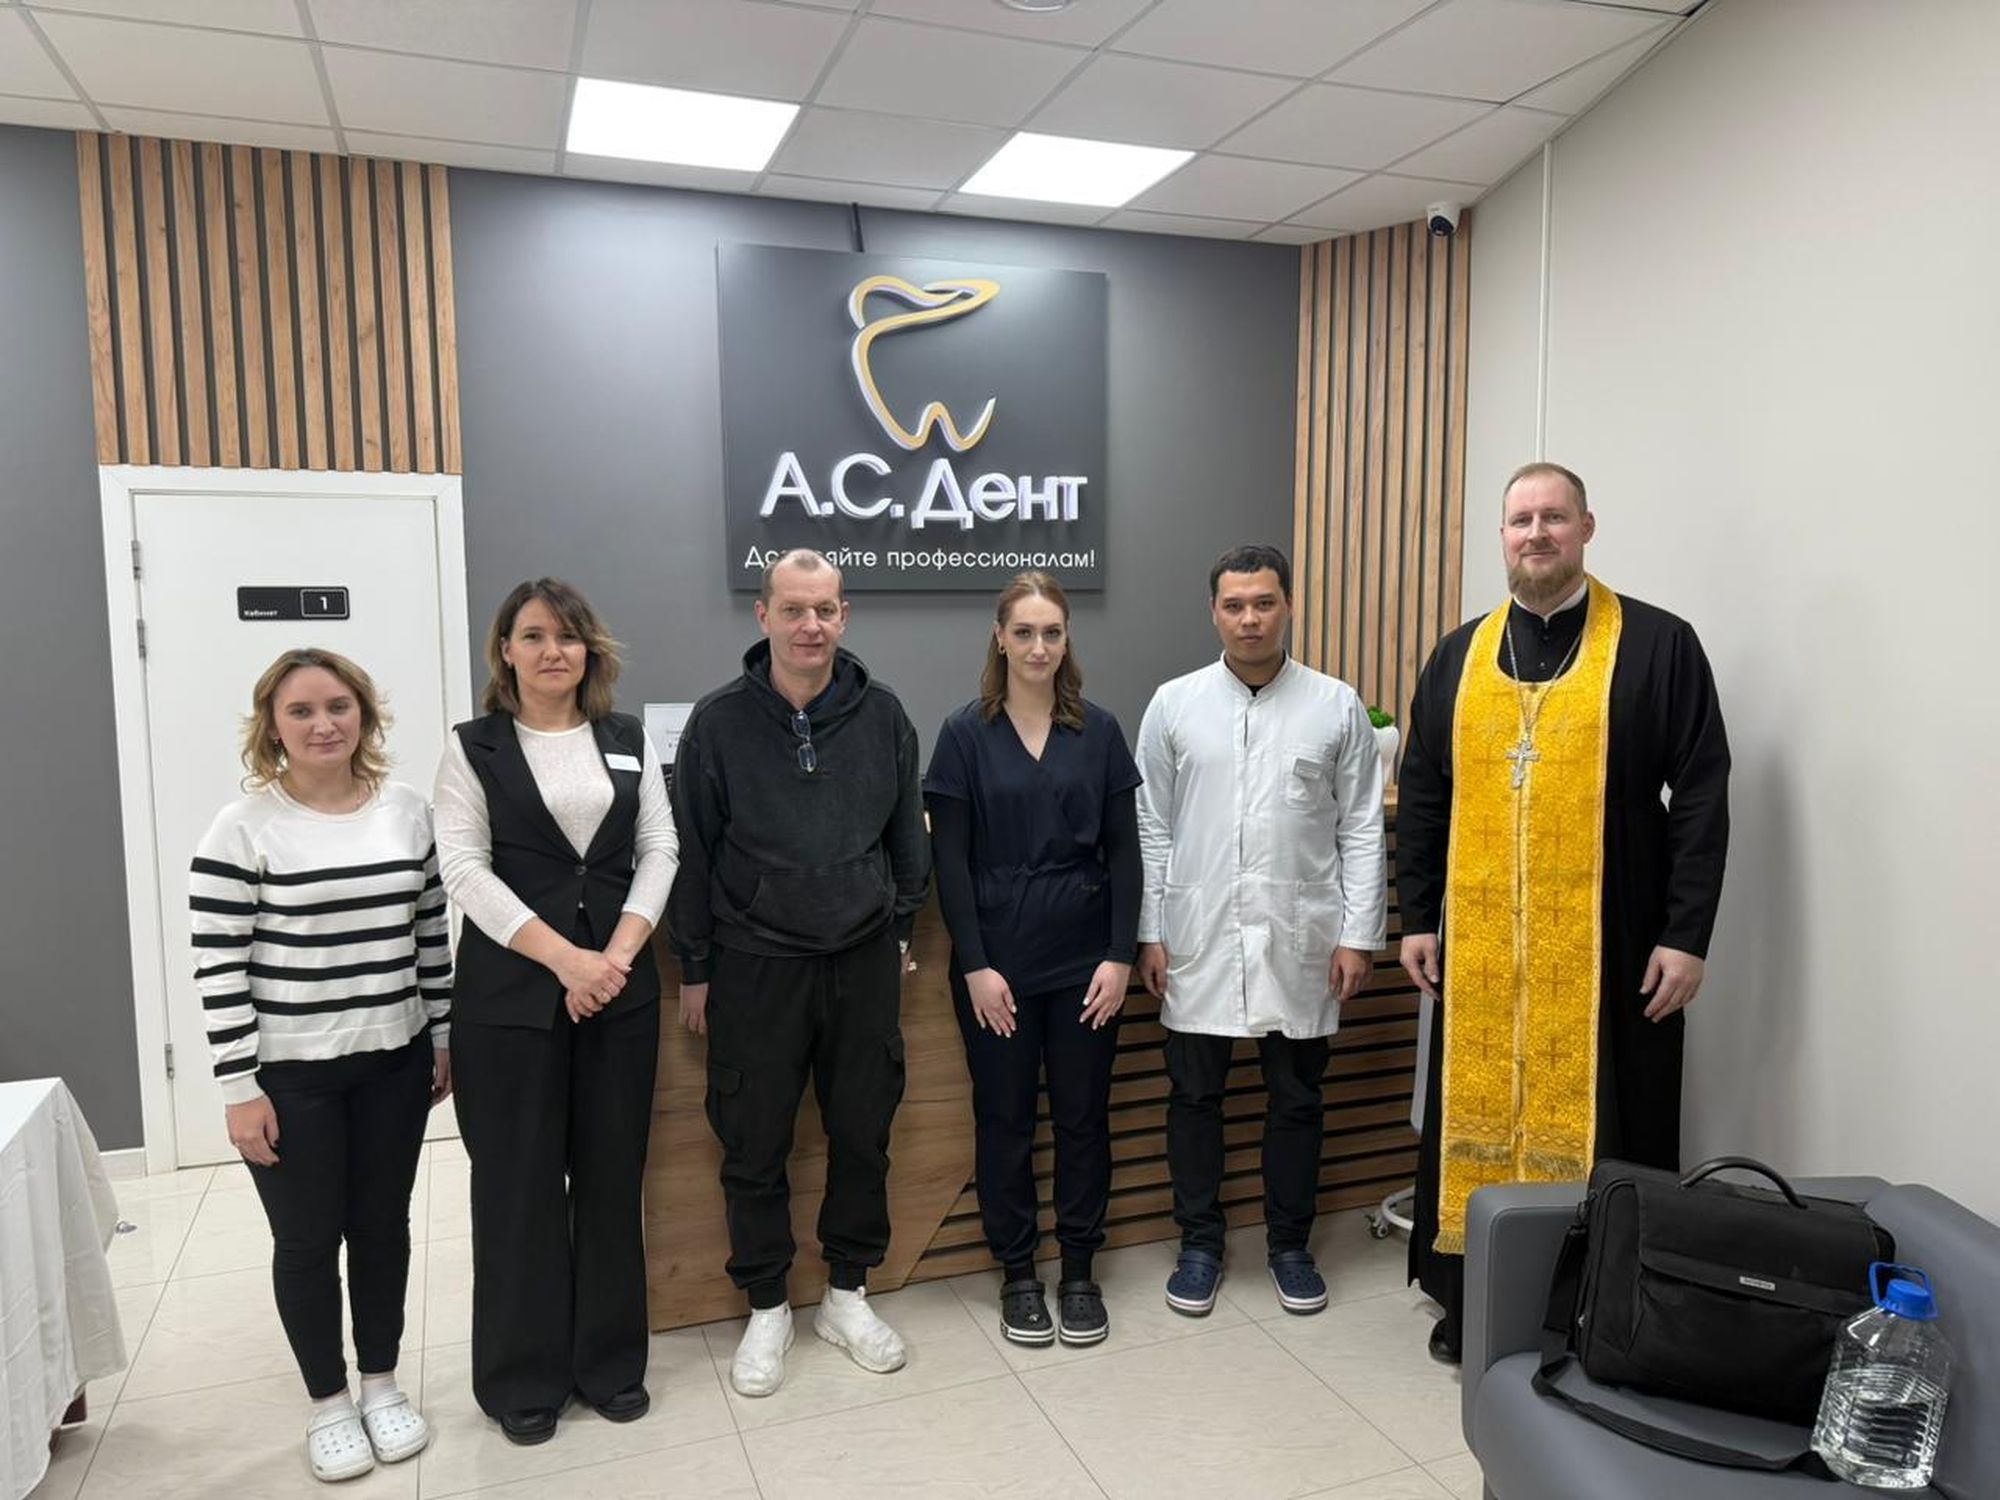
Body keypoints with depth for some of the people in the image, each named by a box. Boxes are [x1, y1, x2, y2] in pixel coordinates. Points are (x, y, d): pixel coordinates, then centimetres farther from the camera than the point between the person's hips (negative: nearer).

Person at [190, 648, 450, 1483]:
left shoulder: (408, 811, 1)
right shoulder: (242, 828, -11)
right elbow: (218, 968, -11)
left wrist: (445, 1036, 8)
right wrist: (239, 1087, -12)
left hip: (393, 1062, 4)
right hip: (289, 1075, -3)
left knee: (383, 1225, 14)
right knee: (308, 1239, 10)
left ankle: (381, 1383, 33)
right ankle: (327, 1402, 29)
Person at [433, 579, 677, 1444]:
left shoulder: (629, 741, 9)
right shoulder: (474, 747, 1)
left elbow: (659, 853, 4)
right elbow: (466, 871, -8)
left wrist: (616, 956, -10)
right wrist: (566, 958, -16)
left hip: (621, 989, 3)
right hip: (510, 994, -2)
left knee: (612, 1175, 10)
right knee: (518, 1183, 6)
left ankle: (610, 1360, 26)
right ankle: (522, 1377, 23)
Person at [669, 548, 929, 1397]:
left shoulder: (882, 716, -1)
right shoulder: (720, 722, -6)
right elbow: (691, 851, -1)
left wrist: (900, 930, 11)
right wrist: (694, 969, 1)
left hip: (863, 963, 2)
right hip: (756, 967, -2)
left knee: (863, 1138, 12)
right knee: (754, 1150, 8)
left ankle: (847, 1295, 32)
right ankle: (766, 1310, 28)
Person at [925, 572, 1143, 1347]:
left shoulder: (1099, 731, 2)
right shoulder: (965, 733, -3)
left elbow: (1123, 851, 3)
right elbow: (950, 860, -5)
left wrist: (1120, 956, -4)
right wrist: (975, 966, -10)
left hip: (1084, 957, 2)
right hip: (998, 959, -1)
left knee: (1083, 1116, 10)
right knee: (1005, 1119, 9)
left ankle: (1079, 1270, 27)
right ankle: (1017, 1274, 26)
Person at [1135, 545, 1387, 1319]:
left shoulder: (1337, 705, 0)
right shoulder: (1174, 704, 1)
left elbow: (1361, 829, 2)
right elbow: (1152, 828, 3)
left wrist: (1358, 933, -3)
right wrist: (1151, 932, 0)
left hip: (1300, 939, 0)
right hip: (1199, 937, 0)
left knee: (1296, 1098, 12)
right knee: (1194, 1096, 9)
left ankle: (1290, 1244, 30)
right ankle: (1199, 1243, 27)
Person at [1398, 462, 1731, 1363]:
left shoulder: (1658, 646, -2)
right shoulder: (1459, 656, 9)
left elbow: (1702, 798, -4)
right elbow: (1421, 799, 10)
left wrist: (1686, 935, -9)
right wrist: (1416, 917, 7)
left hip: (1608, 947, -3)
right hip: (1478, 946, 3)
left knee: (1597, 1126, 5)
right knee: (1477, 1117, 11)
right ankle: (1471, 1300, 26)